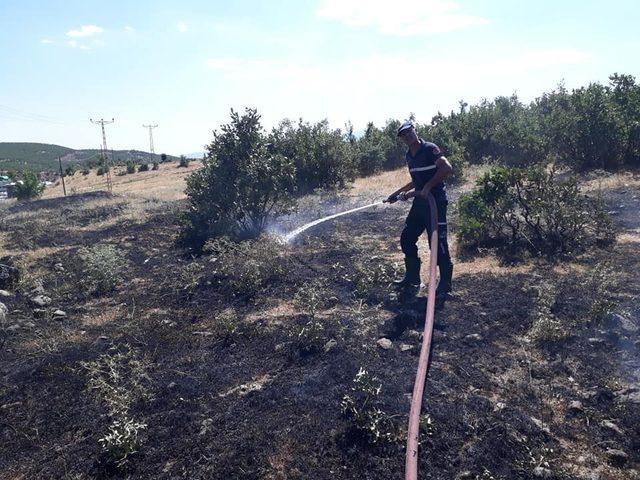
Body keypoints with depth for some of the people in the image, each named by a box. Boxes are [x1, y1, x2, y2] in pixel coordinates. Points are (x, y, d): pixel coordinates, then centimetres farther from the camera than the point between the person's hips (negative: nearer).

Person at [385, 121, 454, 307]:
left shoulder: (430, 149, -11)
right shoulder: (409, 156, 13)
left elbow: (447, 168, -23)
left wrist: (428, 187, -24)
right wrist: (398, 193, 22)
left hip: (436, 202, -9)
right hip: (420, 202, 9)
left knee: (438, 244, -8)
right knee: (406, 238, 12)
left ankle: (445, 287, 3)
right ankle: (412, 277, 26)